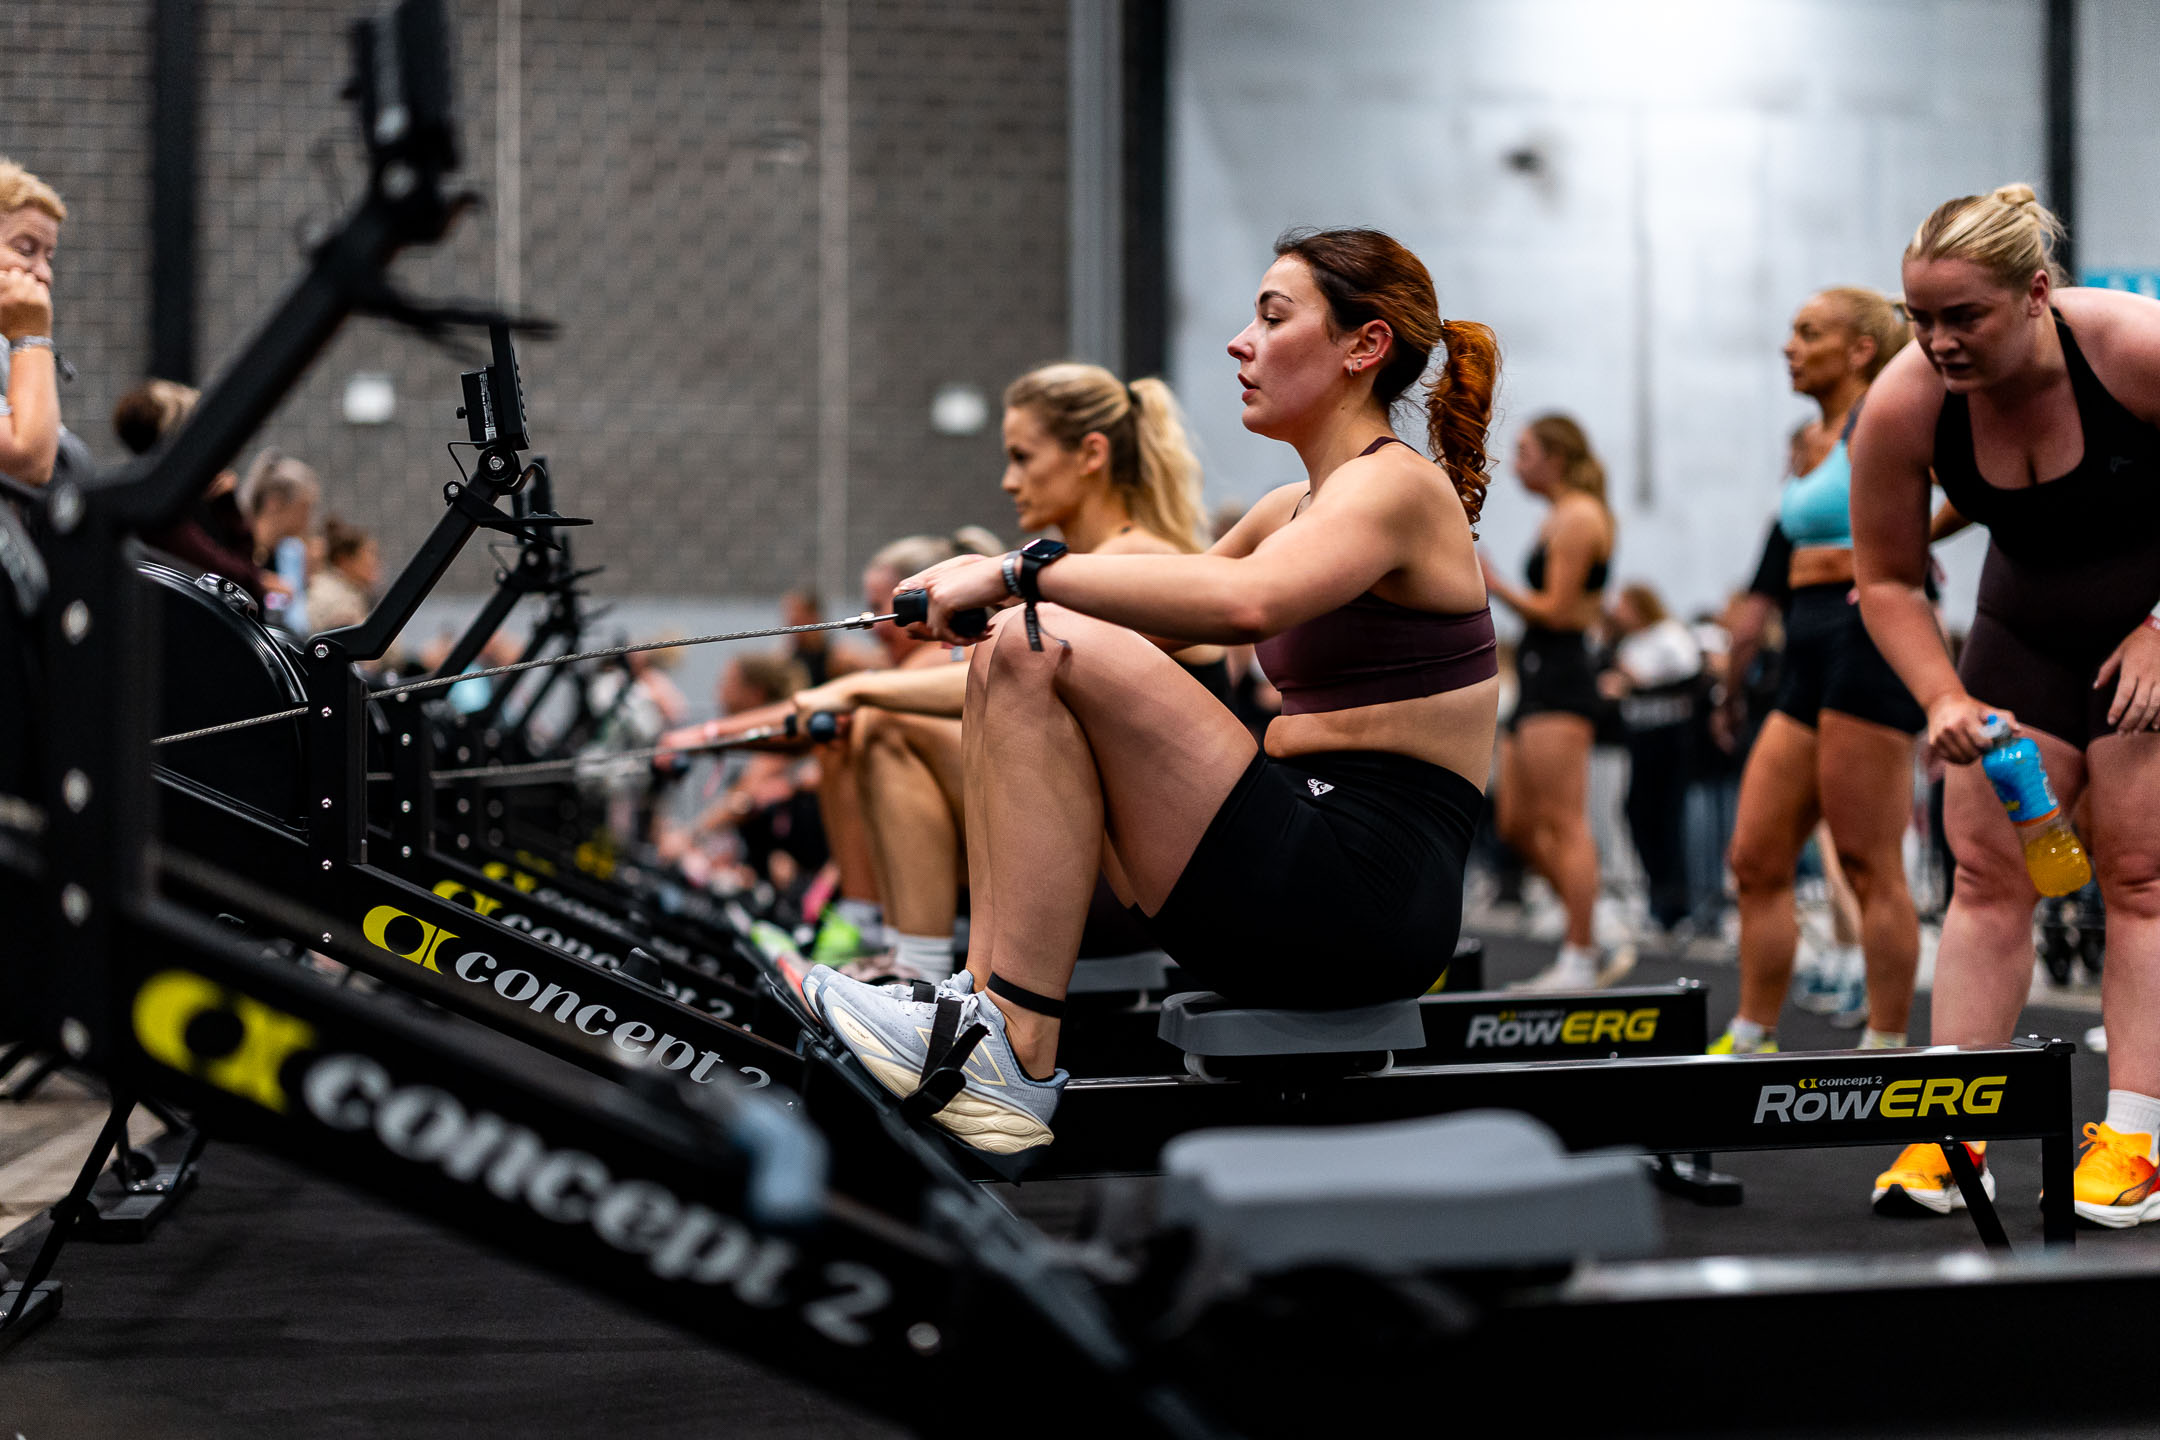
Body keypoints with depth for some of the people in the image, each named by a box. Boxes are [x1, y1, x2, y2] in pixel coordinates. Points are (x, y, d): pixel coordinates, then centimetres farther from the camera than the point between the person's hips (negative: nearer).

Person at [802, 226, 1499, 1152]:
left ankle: (1015, 1065, -20)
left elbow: (1241, 601, -30)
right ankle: (986, 998, -5)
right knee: (1012, 655, 7)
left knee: (1053, 652, -19)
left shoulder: (1396, 486, -10)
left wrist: (1027, 571, -25)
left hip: (1366, 893, -9)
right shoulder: (1297, 509, 20)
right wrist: (992, 593, 4)